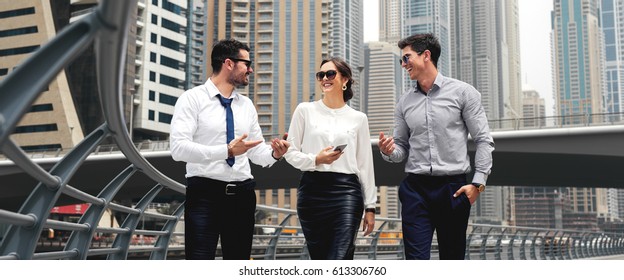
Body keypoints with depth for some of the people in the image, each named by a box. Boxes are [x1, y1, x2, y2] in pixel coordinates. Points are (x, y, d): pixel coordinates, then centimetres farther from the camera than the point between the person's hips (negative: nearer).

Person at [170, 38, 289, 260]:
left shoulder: (246, 105, 14)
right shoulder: (192, 99, -4)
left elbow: (256, 152, 16)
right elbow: (179, 148, -16)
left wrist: (274, 154, -8)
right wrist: (227, 151, -25)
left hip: (242, 194, 6)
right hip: (204, 194, -6)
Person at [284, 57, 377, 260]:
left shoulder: (358, 118, 9)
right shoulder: (305, 110, 7)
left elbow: (365, 165, 10)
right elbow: (290, 152, 6)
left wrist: (370, 206, 8)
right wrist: (316, 160, -13)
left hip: (347, 192, -1)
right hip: (312, 191, 1)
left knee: (340, 260, -13)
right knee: (319, 259, 8)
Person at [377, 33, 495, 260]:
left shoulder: (462, 92, 1)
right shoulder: (405, 101, 11)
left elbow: (484, 140, 0)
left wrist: (478, 182, -9)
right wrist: (388, 152, -9)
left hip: (453, 188, -2)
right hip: (415, 188, 2)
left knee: (452, 258, 7)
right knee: (416, 259, -6)